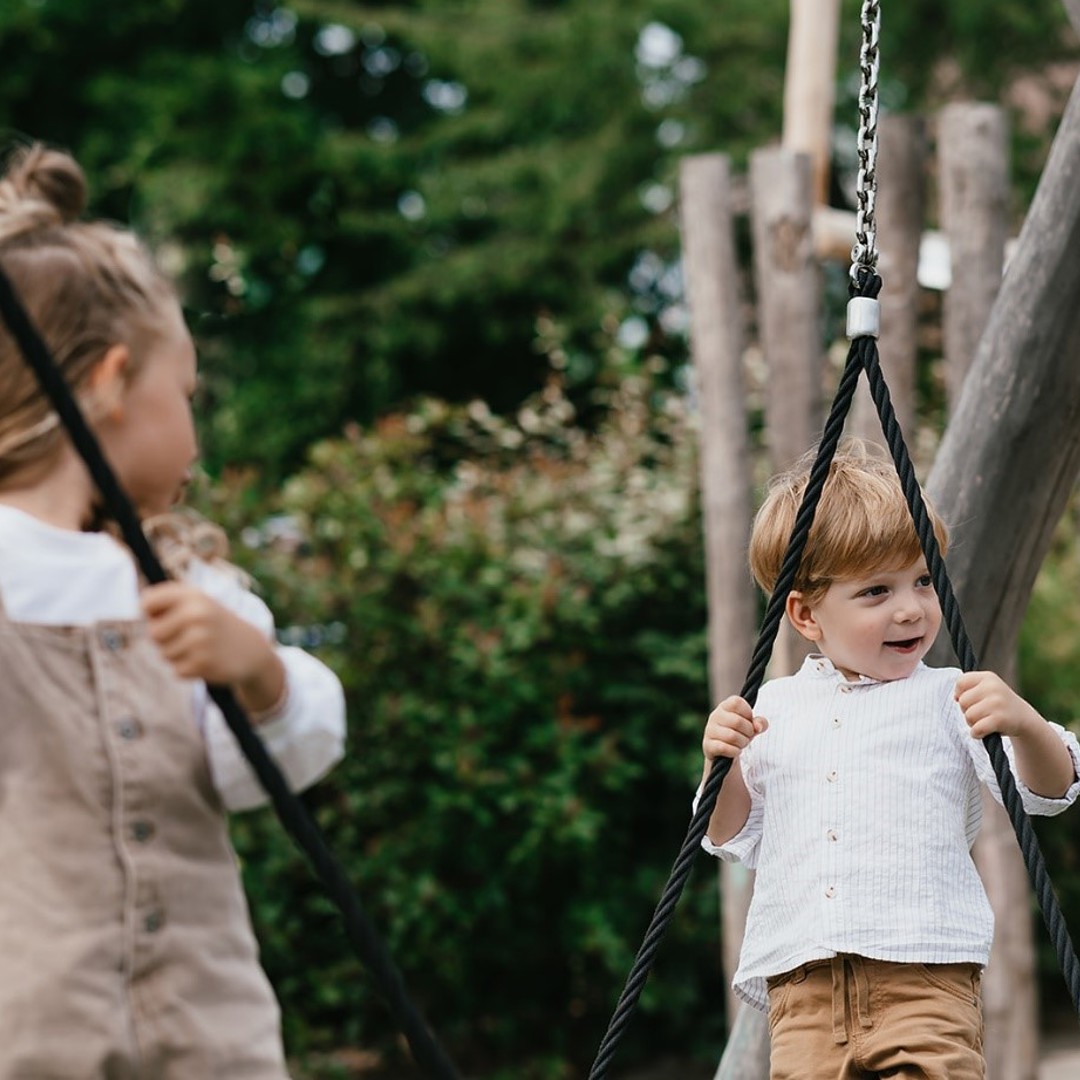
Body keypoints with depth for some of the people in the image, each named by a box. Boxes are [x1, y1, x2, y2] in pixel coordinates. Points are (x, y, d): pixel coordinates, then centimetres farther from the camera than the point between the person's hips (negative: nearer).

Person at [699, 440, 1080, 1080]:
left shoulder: (948, 698, 7)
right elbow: (734, 840, 21)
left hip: (925, 977, -2)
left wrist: (1022, 723, -20)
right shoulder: (774, 709, 16)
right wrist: (723, 765, 2)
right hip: (802, 984, 3)